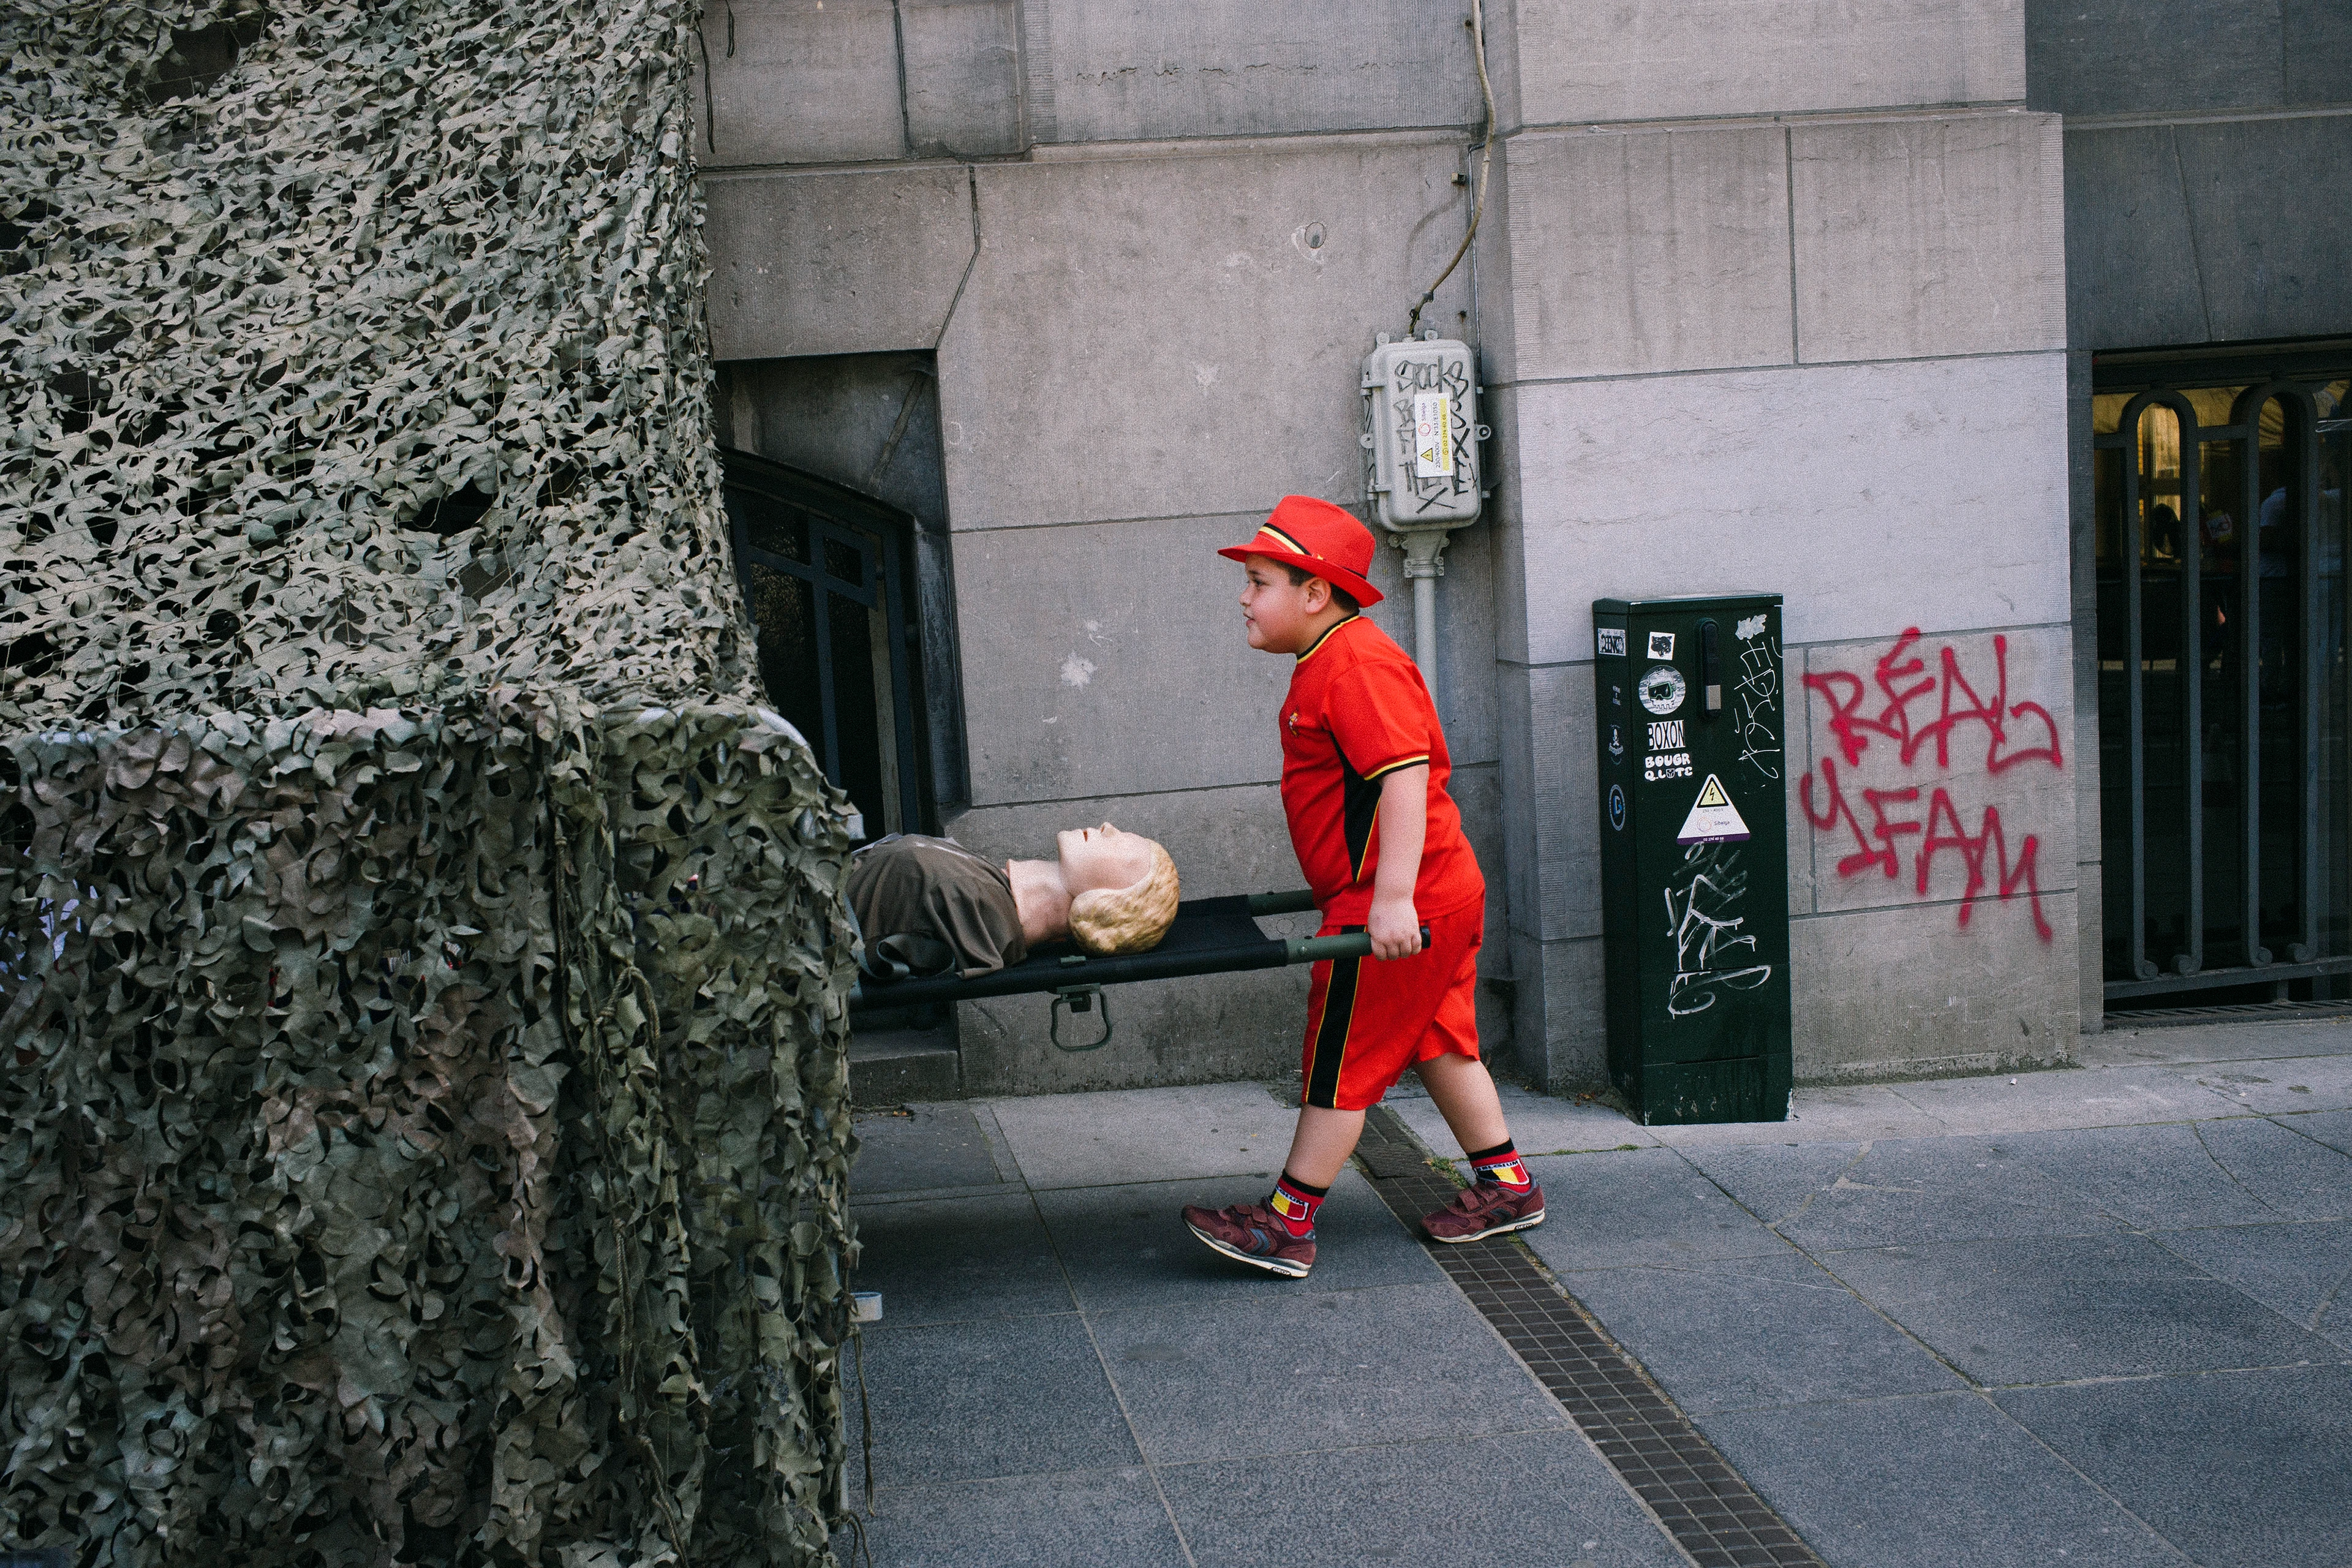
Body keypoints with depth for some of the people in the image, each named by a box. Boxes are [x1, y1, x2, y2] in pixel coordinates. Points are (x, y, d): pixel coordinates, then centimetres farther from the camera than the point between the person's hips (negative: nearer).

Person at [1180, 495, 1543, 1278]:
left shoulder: (1354, 665, -20)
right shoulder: (1331, 665, 14)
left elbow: (1405, 776, -29)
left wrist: (1392, 897, -33)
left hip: (1399, 910, -10)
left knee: (1340, 1063, -2)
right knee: (1439, 1044, 19)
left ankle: (1286, 1224, 7)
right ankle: (1506, 1186, 29)